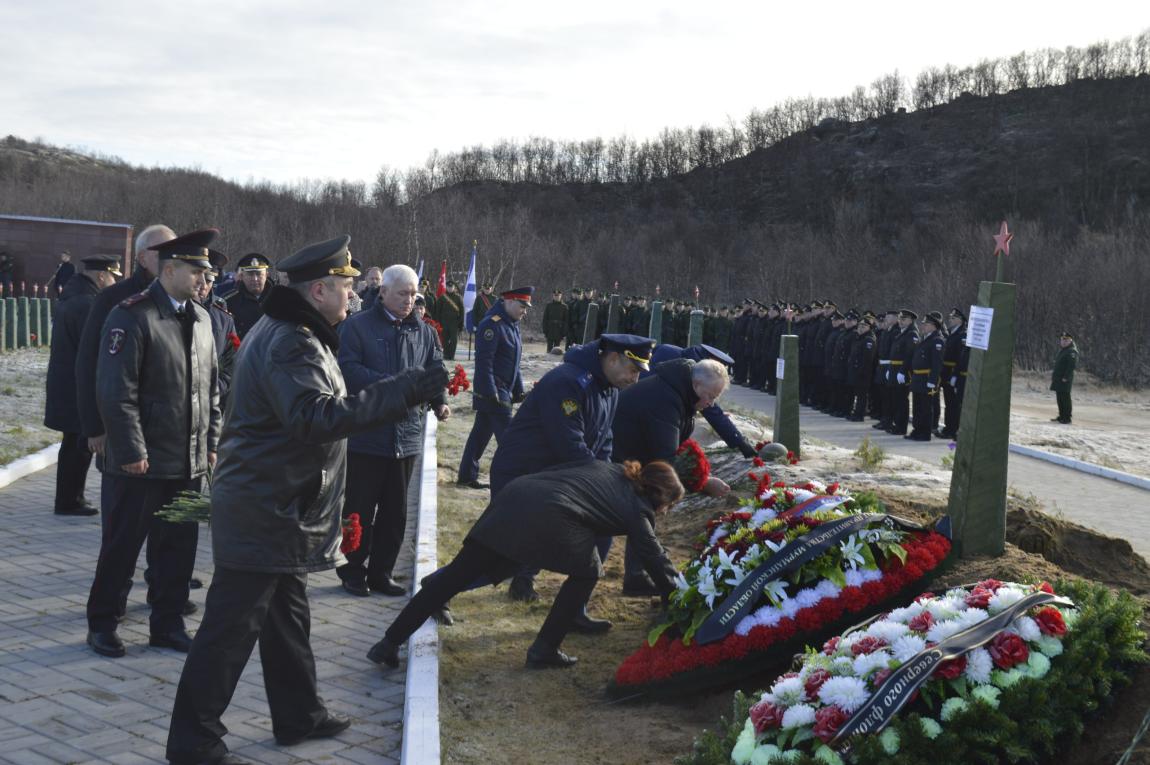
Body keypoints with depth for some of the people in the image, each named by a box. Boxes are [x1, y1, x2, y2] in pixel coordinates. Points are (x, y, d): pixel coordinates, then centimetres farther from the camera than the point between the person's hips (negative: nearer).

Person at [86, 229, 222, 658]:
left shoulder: (200, 318, 10)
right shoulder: (132, 316, -13)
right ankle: (102, 623, 22)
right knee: (122, 545, 6)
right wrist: (132, 452, -17)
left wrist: (210, 443, 12)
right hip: (143, 461, -7)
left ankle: (168, 623, 24)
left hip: (190, 461, 7)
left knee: (179, 546, 12)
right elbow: (116, 392, -17)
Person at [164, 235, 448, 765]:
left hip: (275, 507, 11)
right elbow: (316, 418, -35)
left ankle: (299, 716, 34)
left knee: (286, 616, 21)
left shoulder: (286, 332, 13)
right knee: (231, 626, -3)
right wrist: (406, 390, -37)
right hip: (265, 510, -11)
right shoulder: (290, 344, -22)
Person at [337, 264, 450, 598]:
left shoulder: (424, 332, 11)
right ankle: (353, 570, 19)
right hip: (365, 433, -5)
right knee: (359, 508, 5)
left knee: (395, 510, 12)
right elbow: (348, 370, -16)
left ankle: (380, 571, 25)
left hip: (406, 434, 5)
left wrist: (440, 400, -11)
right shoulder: (357, 326, -5)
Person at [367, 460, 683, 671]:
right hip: (548, 519, -6)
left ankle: (389, 644, 10)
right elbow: (656, 559, 19)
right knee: (586, 572, 19)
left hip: (512, 495, 6)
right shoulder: (636, 508, 15)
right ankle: (545, 650, 17)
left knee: (456, 575, 8)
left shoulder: (606, 469, 30)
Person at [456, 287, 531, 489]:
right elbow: (484, 361, -22)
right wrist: (491, 393, -23)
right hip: (492, 392, -10)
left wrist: (519, 389, 18)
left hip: (504, 391, 10)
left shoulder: (512, 324, 14)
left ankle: (467, 475, 20)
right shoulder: (492, 324, -17)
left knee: (481, 433, 14)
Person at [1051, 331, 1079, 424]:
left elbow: (1072, 365, -19)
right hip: (1058, 378, 10)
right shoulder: (1062, 350, 20)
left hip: (1065, 380, -10)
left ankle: (1067, 418, -5)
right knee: (1059, 398, 13)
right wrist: (1054, 374, 17)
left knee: (1065, 398, -8)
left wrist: (1066, 377, -22)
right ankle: (1061, 416, 21)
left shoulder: (1072, 351, -11)